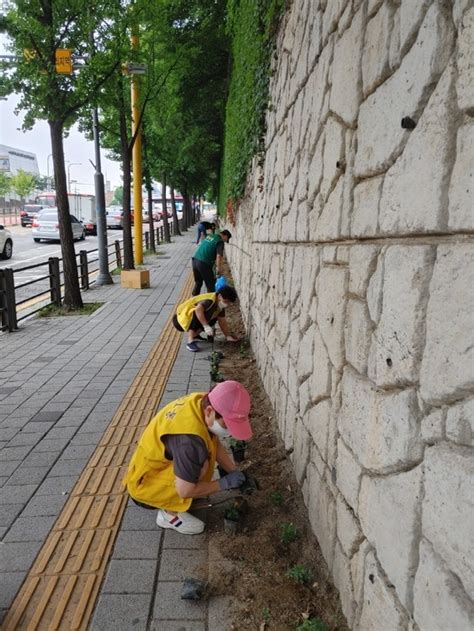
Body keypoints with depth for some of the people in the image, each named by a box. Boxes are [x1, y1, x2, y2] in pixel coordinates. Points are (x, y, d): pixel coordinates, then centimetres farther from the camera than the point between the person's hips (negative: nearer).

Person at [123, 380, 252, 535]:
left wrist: (234, 473, -3)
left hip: (151, 466, 8)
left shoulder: (201, 402, -12)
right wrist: (225, 483, -17)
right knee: (201, 462, -27)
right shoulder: (189, 437, -37)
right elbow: (186, 491, -29)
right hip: (144, 485, -8)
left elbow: (216, 444, 4)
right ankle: (170, 514, -5)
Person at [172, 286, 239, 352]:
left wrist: (228, 336, -1)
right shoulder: (210, 301, -29)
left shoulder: (220, 306, -1)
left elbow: (222, 322, 4)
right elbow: (198, 309, -46)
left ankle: (194, 335, 14)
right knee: (198, 314, -34)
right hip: (181, 319, -9)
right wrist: (206, 326, -44)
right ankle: (190, 342, -29)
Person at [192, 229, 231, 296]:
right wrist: (218, 268, -11)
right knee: (210, 285, 7)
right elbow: (219, 256, -18)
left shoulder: (209, 236, 18)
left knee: (198, 282, 23)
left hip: (194, 260, 8)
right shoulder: (220, 242, -6)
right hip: (204, 263, -8)